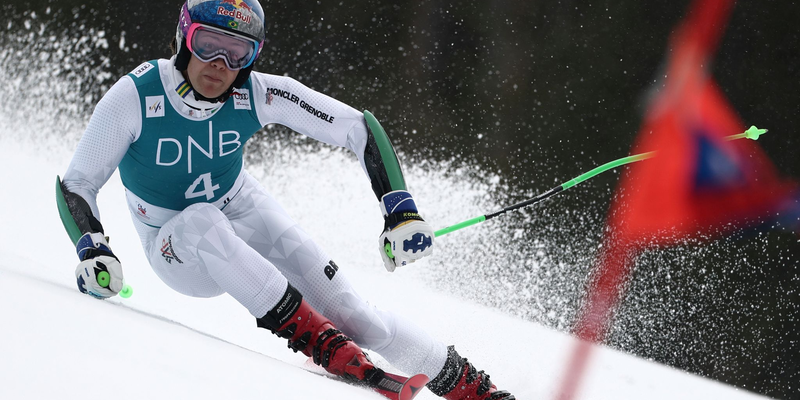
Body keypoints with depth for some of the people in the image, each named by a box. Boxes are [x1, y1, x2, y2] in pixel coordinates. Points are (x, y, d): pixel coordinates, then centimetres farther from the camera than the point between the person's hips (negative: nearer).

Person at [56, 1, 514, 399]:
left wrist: (401, 210, -26)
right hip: (177, 248, -2)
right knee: (201, 222, -37)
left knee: (347, 311, -13)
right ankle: (315, 337, -32)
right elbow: (75, 185, -21)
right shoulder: (135, 97, -27)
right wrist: (92, 250, -40)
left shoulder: (259, 95, -22)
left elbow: (361, 128, -15)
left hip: (244, 214, 2)